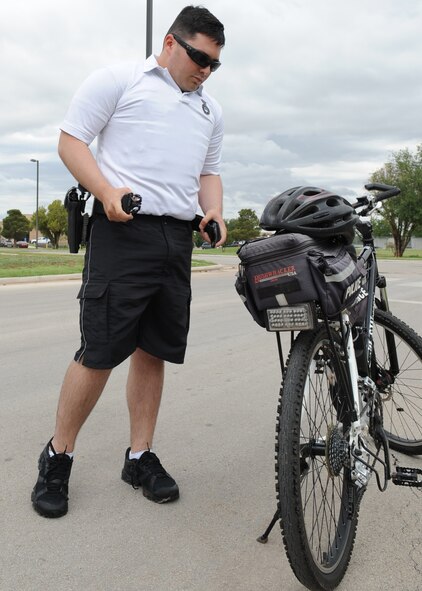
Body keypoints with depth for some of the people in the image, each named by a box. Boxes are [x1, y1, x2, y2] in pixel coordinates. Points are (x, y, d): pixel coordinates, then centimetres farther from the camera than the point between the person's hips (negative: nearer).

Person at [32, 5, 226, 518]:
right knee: (99, 353, -7)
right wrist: (108, 192, -16)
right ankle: (57, 458, 10)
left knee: (153, 351, 8)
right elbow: (71, 140, 0)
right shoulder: (119, 80, 5)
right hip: (123, 230, -6)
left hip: (178, 239, 6)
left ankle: (140, 456, 20)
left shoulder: (209, 110, 24)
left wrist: (214, 212, 8)